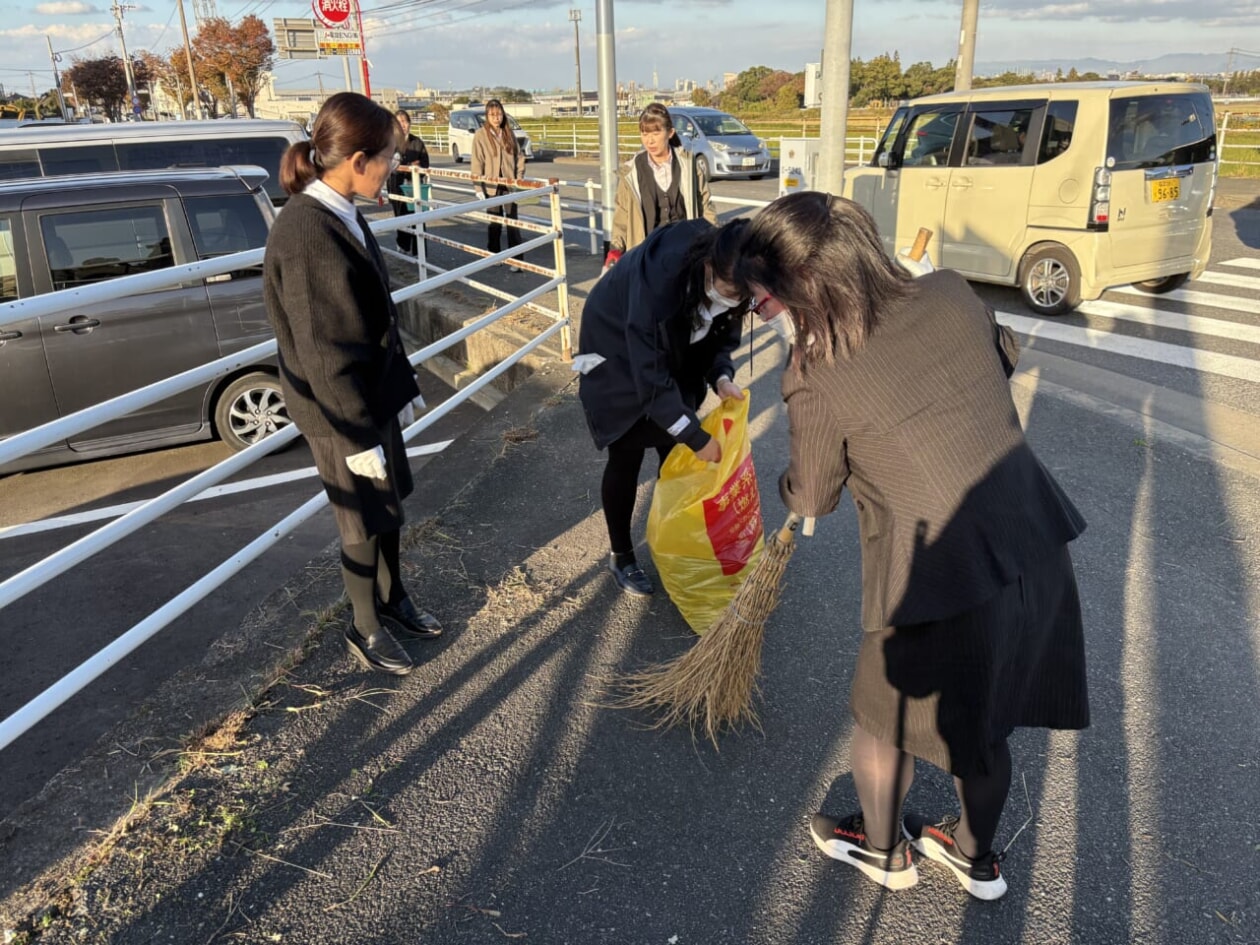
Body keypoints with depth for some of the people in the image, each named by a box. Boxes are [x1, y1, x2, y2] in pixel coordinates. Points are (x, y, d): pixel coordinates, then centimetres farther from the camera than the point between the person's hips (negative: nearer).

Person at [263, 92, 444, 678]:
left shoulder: (341, 215, 1)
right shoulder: (307, 236, -27)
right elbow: (324, 354, -24)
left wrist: (402, 385, 16)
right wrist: (359, 436, -18)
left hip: (373, 394, 8)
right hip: (340, 411, -8)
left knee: (388, 506, 21)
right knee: (366, 521, 10)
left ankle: (392, 601, 43)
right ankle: (366, 629, 33)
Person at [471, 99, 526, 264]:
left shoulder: (509, 133, 7)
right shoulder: (480, 135, -4)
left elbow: (519, 157, 10)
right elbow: (477, 163, -6)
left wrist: (519, 179, 0)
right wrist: (479, 188, -11)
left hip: (509, 184, 2)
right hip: (491, 186, -2)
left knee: (512, 221, -4)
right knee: (494, 222, 8)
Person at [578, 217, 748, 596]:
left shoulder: (727, 279, -21)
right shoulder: (661, 273, -41)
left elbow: (720, 336, -3)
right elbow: (649, 373, -36)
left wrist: (721, 377, -25)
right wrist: (697, 437, -31)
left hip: (673, 354, 6)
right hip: (619, 355, -5)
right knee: (627, 456, -1)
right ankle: (620, 555, 19)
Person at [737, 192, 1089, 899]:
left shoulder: (818, 386, -18)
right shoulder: (951, 294, -4)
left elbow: (813, 499, -1)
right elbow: (1003, 358, 18)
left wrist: (790, 486, 21)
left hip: (940, 584, -6)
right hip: (1037, 550, 6)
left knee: (885, 719, 23)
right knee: (986, 724, 27)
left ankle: (884, 850, 48)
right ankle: (977, 856, 51)